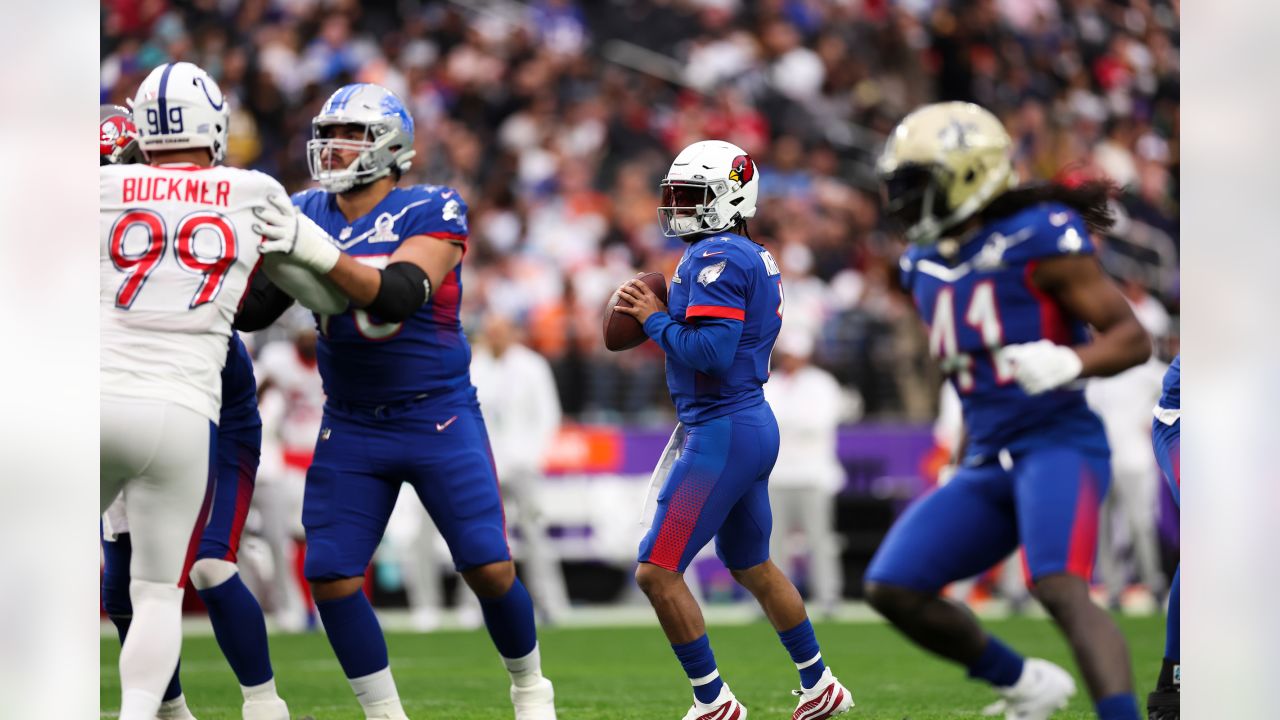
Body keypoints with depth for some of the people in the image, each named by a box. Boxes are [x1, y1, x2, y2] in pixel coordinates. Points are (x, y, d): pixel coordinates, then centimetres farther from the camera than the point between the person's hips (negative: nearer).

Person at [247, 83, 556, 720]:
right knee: (330, 575, -7)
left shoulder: (431, 212, -12)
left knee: (489, 567, -6)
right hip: (351, 426, 4)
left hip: (440, 418, -4)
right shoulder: (308, 215, 2)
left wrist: (320, 254, -39)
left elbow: (398, 295, -28)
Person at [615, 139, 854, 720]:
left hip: (721, 433, -10)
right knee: (753, 568, 24)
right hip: (753, 425, 10)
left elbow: (710, 354, -26)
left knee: (657, 572, -8)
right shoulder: (756, 260, 14)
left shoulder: (716, 259, -17)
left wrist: (655, 319, -12)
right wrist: (660, 319, 11)